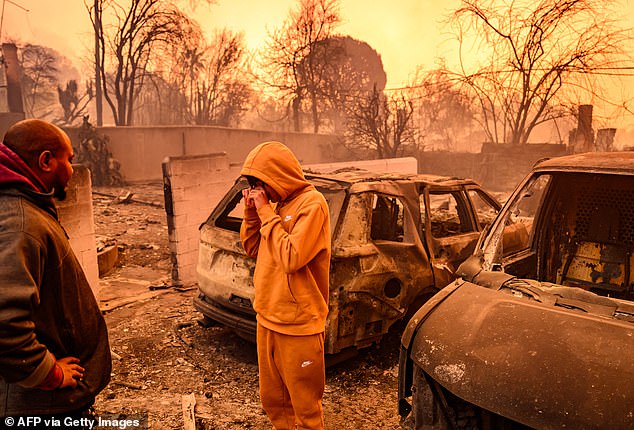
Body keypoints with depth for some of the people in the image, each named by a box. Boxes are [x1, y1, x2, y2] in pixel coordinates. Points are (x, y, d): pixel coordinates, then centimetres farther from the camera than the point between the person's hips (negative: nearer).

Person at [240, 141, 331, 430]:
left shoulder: (312, 203, -16)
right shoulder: (276, 204, 8)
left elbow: (291, 258, -25)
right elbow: (253, 250, 14)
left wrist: (266, 213, -18)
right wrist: (252, 213, -1)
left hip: (298, 325, -8)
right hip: (267, 317, 8)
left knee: (304, 406, 10)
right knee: (273, 400, 21)